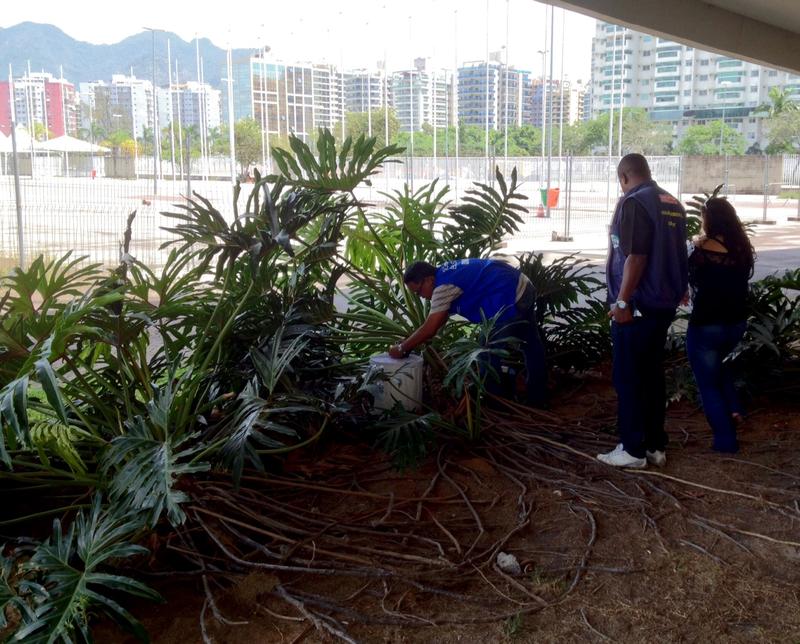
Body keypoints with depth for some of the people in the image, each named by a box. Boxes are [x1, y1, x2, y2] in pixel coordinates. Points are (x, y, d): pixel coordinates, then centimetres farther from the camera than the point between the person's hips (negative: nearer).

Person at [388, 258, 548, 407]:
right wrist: (409, 341, 13)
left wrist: (401, 349, -8)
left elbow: (429, 329, -19)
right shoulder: (446, 274, 11)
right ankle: (537, 399, 34)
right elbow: (440, 319, 15)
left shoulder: (444, 286, -19)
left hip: (510, 299, -10)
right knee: (532, 347, 20)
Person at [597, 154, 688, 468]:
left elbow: (635, 257, -22)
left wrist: (623, 302, -19)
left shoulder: (634, 203, -14)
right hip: (664, 303, 8)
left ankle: (633, 450, 5)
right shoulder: (673, 203, 13)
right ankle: (656, 446, 19)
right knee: (653, 374, 14)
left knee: (629, 378, 0)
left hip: (638, 305, -8)